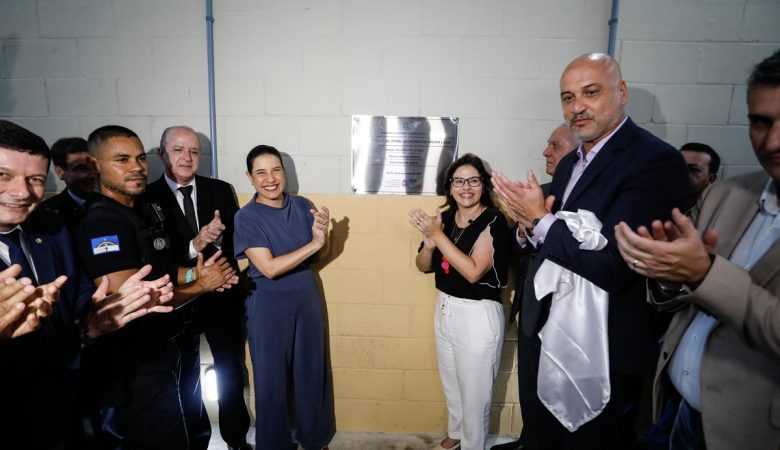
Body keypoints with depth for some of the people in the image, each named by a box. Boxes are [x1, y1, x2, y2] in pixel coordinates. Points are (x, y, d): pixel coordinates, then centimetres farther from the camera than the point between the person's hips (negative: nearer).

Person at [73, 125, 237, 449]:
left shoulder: (147, 207, 3)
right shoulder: (101, 222, -24)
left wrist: (193, 274, -5)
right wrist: (201, 285, -17)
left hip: (160, 346, 9)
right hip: (134, 362, -8)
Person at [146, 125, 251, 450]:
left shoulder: (220, 190, -3)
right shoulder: (147, 198, -10)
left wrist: (218, 238, -23)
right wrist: (194, 246, -29)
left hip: (223, 296, 2)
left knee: (230, 371, 17)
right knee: (187, 376, 19)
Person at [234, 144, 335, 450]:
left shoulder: (302, 206, -2)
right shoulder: (246, 217, -14)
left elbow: (321, 254, 2)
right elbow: (269, 268, -21)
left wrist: (321, 232, -19)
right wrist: (312, 243, -26)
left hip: (307, 298, 4)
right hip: (268, 306, -4)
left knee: (313, 370, 16)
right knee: (273, 377, 13)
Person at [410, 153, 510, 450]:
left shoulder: (493, 221, -17)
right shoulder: (445, 218, 1)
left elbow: (473, 271, -26)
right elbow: (424, 266, 4)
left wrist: (438, 235, -26)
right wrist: (429, 243, -17)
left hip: (478, 315, -6)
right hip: (445, 309, 6)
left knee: (474, 391, 12)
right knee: (450, 385, 24)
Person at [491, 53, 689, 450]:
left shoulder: (656, 161, -18)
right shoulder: (570, 163, 8)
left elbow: (616, 266, -27)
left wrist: (539, 221, -18)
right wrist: (534, 225, -11)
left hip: (607, 353, -7)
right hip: (557, 339, 8)